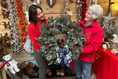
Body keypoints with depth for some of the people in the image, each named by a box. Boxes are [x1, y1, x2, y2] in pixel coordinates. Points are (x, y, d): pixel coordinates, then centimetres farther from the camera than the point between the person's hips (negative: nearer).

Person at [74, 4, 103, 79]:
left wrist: (81, 50, -28)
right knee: (77, 72, 26)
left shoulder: (98, 29, -18)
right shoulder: (80, 24, -4)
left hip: (87, 56, -4)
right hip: (76, 54, 5)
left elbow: (94, 46, -19)